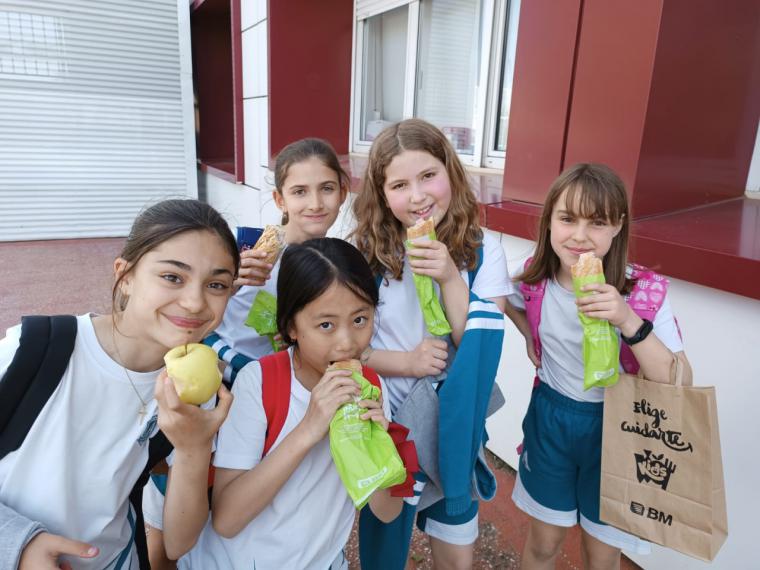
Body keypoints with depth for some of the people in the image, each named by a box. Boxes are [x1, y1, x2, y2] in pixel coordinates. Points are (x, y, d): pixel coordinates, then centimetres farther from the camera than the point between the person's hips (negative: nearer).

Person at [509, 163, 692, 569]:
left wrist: (628, 321, -35)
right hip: (550, 418, 2)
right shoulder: (535, 279, -12)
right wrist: (532, 337, -4)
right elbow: (510, 303, 12)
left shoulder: (645, 292, -20)